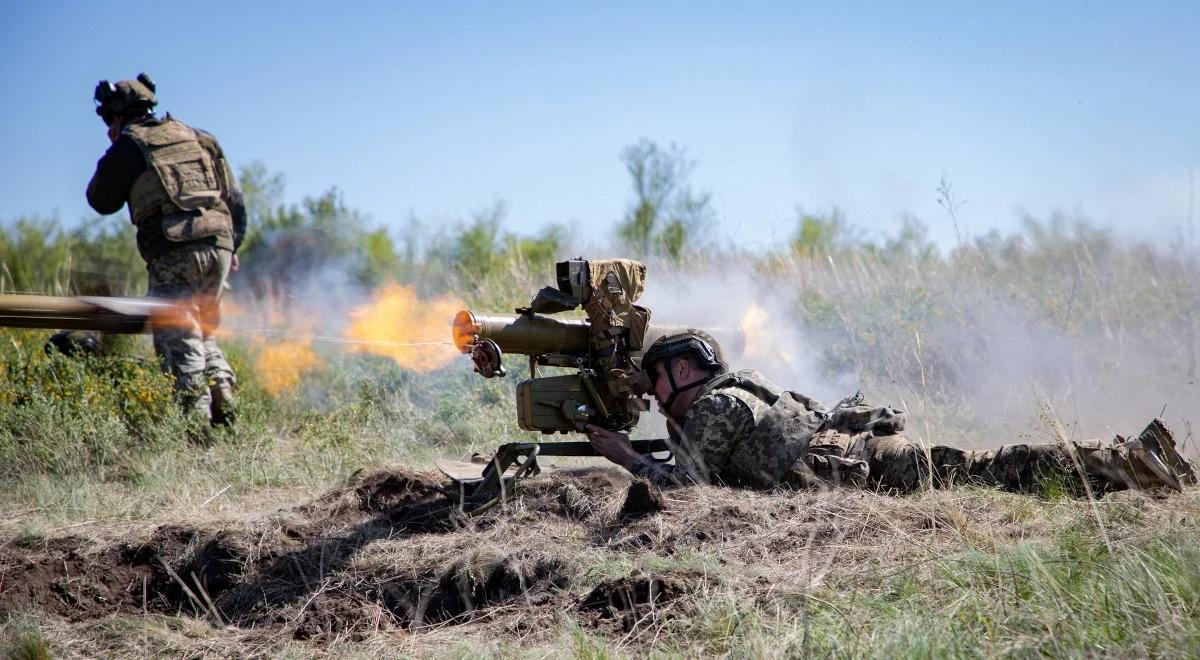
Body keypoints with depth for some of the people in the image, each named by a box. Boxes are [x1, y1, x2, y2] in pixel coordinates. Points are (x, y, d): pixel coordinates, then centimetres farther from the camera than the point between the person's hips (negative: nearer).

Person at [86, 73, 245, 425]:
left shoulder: (129, 145, 4)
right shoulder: (197, 137, 20)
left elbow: (102, 201, 12)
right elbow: (234, 197, 19)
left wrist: (113, 155, 22)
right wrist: (232, 246, 23)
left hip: (174, 253, -5)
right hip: (219, 244, 5)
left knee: (179, 342, -2)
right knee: (203, 332, 20)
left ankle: (197, 417, -11)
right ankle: (222, 389, 1)